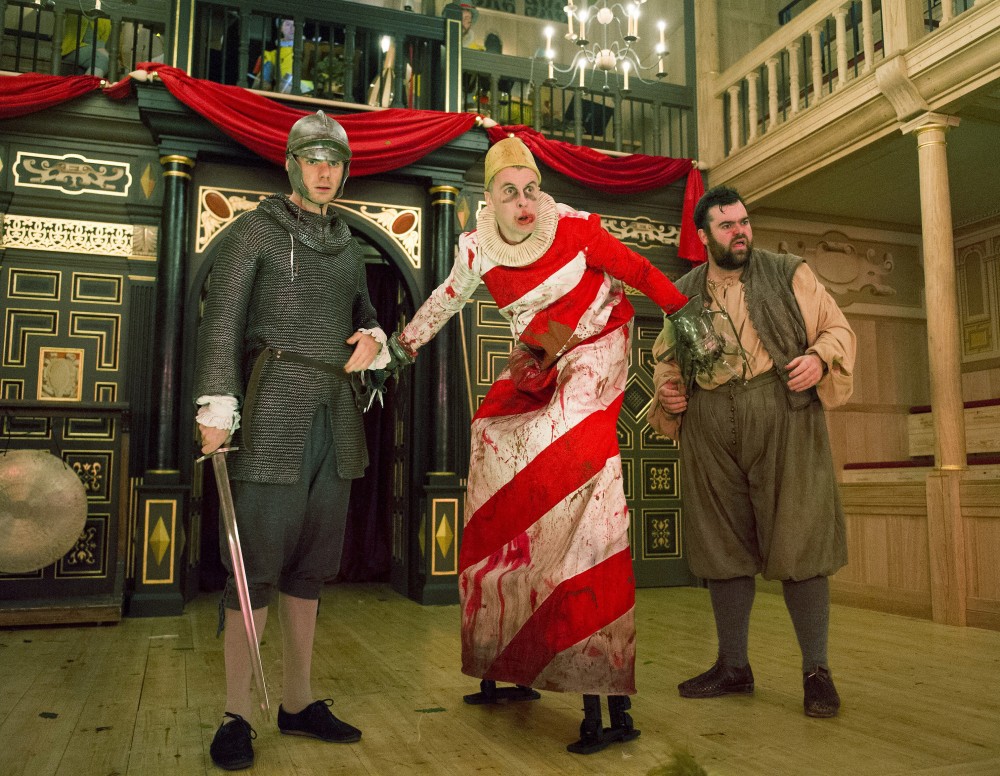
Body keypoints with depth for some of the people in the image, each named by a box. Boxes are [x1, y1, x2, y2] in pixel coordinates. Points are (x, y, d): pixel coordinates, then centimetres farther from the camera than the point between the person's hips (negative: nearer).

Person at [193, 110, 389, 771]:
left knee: (312, 561, 8)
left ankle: (299, 703, 19)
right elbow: (221, 321, -4)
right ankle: (237, 716, 4)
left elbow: (366, 318, 28)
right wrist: (218, 406, -14)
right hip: (275, 407, -5)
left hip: (336, 413, 6)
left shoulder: (347, 247, 19)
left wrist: (374, 339, 3)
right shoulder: (258, 230, 4)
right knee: (259, 556, -7)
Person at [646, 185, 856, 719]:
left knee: (798, 539, -4)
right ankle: (733, 665, 22)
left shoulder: (789, 274, 9)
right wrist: (666, 390, 2)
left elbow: (837, 327, 9)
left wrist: (819, 357, -12)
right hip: (710, 428, 3)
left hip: (784, 418, -2)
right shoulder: (683, 292, 15)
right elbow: (665, 355, 22)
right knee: (723, 544, 8)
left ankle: (816, 670, 10)